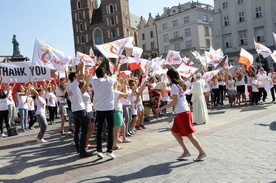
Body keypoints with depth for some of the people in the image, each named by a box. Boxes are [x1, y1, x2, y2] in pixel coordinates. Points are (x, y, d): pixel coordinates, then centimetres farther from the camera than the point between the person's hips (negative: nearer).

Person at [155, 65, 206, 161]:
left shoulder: (173, 86, -14)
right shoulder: (179, 83, 10)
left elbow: (174, 102, -20)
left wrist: (162, 108, -17)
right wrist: (171, 67, 34)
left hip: (183, 112, -9)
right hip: (184, 111, 9)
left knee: (189, 134, -1)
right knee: (175, 132, 14)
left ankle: (202, 152, 9)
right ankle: (186, 151, 18)